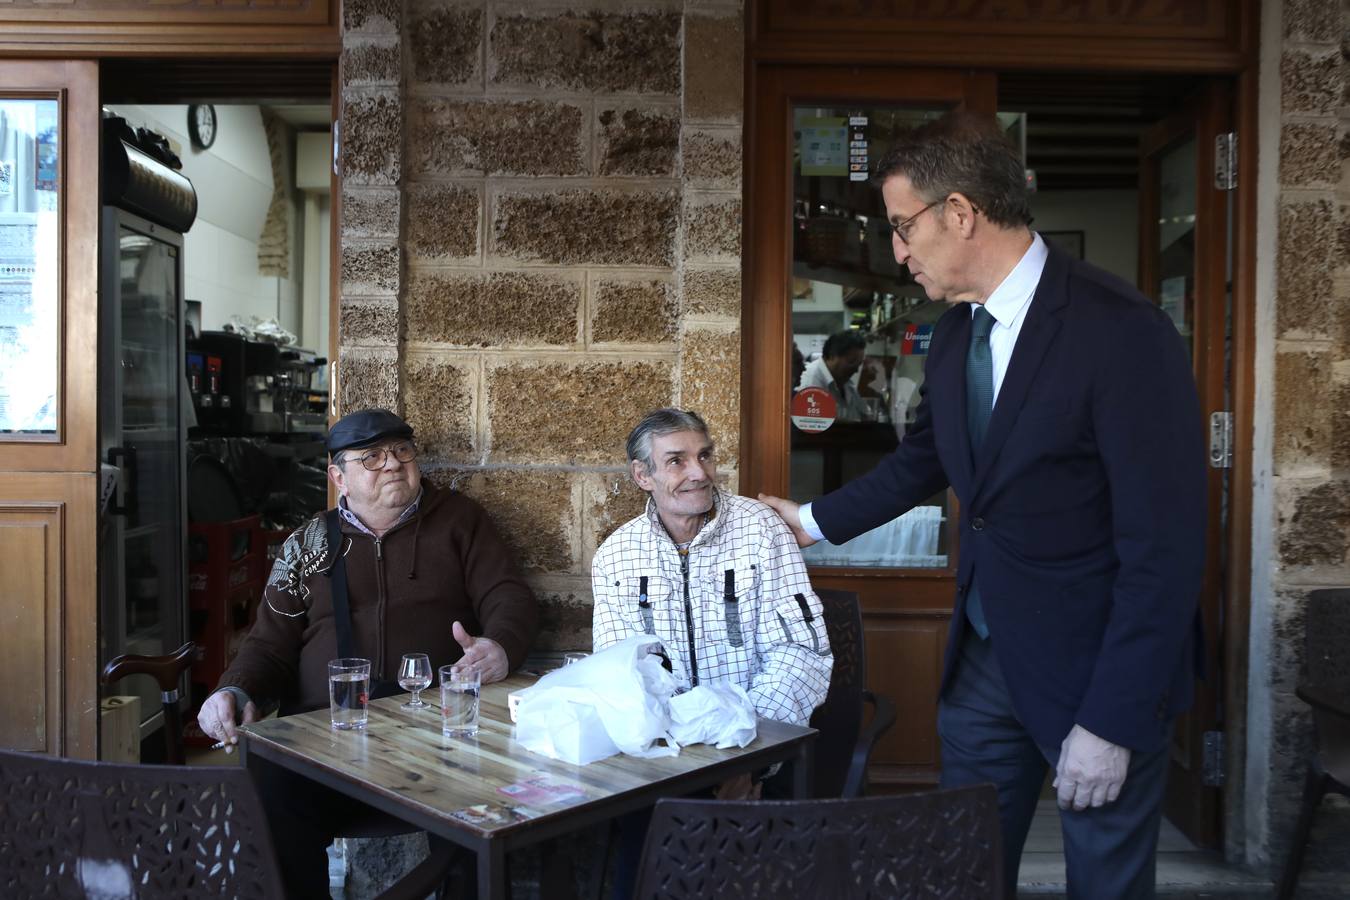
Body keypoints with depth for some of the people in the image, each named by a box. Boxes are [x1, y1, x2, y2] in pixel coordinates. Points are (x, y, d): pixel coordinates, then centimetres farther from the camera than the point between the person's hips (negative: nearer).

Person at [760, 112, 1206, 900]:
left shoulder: (1122, 332, -21)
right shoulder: (956, 332, 2)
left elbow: (1165, 546, -21)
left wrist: (1113, 721, -18)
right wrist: (816, 520, 24)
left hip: (1096, 661, -6)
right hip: (987, 653, 6)